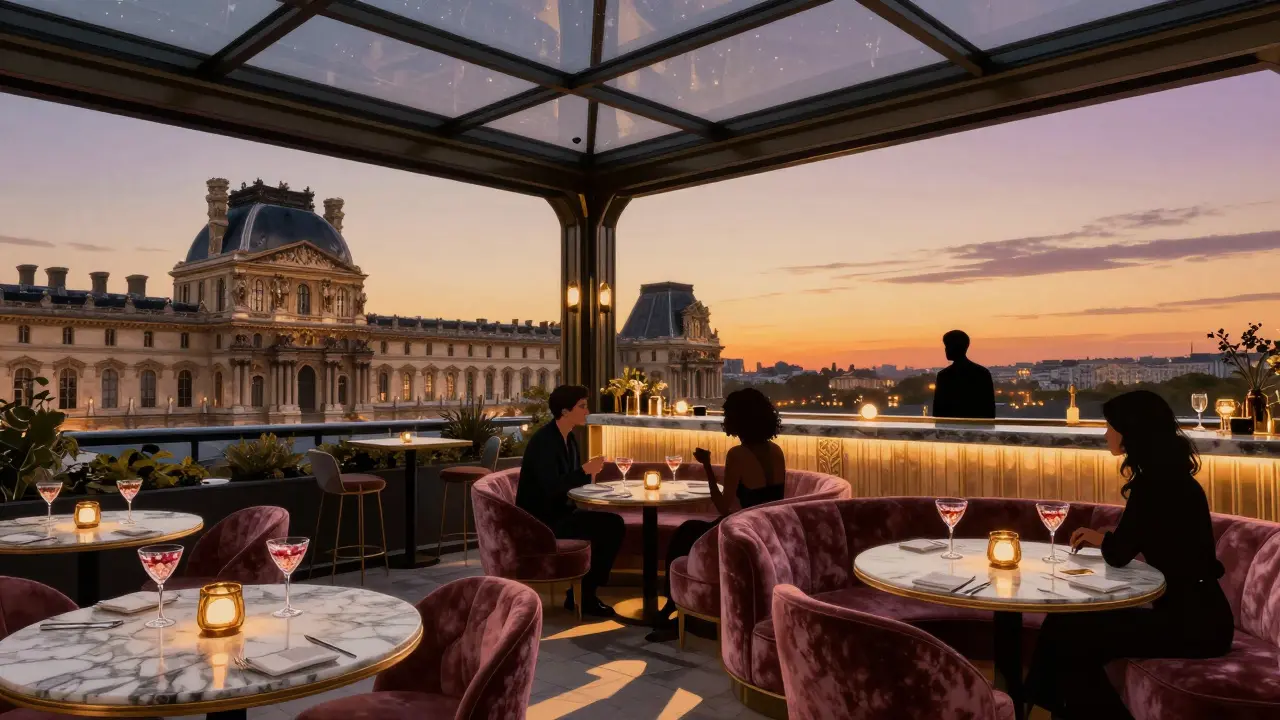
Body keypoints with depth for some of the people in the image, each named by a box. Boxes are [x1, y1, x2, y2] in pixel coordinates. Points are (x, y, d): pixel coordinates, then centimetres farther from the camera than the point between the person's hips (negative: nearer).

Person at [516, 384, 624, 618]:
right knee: (604, 530, -19)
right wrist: (585, 471, -21)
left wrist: (589, 469, -7)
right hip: (539, 520, -9)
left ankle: (585, 590, 3)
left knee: (615, 524, -6)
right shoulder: (543, 441, -20)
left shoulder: (569, 438, 8)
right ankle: (581, 596, -2)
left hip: (560, 512, 9)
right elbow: (552, 488, -29)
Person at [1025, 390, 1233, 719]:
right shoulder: (1171, 477, 11)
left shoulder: (1156, 483, -18)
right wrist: (1103, 536, 9)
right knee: (1077, 625, 10)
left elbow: (1118, 555, -16)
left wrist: (1103, 537, 4)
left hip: (1190, 622, -9)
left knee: (1064, 630, -8)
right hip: (1191, 612, 9)